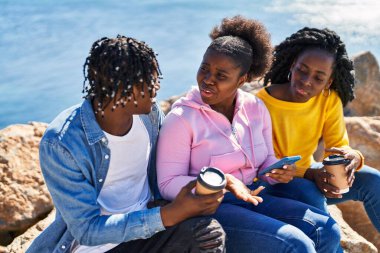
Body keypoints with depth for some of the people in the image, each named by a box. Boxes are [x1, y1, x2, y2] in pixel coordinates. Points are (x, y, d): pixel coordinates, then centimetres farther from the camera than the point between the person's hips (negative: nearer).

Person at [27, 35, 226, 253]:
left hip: (146, 225, 3)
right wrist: (171, 215, -28)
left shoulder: (150, 112, -6)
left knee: (209, 232, -25)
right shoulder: (60, 143, -21)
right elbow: (88, 230, -21)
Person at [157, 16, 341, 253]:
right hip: (208, 208, -6)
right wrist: (223, 182, -26)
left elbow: (266, 160, 12)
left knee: (327, 230, -7)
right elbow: (168, 184, -14)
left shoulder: (256, 107, 3)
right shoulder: (181, 118, -14)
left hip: (253, 197, 6)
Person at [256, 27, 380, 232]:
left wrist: (352, 156, -33)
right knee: (311, 195, -34)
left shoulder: (330, 99, -10)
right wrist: (310, 174, -36)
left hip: (307, 170, 5)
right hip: (273, 179, -5)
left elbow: (338, 147, -8)